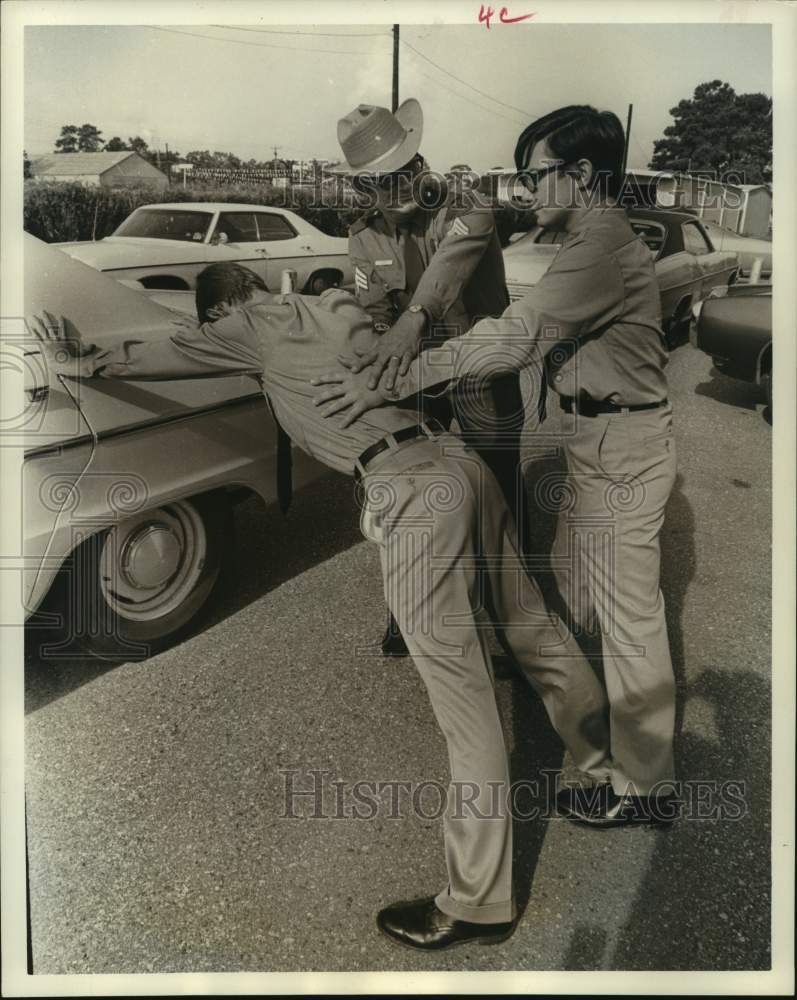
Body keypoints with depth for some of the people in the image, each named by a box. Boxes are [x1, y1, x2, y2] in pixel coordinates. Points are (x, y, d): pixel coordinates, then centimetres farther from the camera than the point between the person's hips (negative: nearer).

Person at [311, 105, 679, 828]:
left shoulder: (603, 244, -20)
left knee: (628, 618, -1)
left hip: (621, 447, -10)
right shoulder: (599, 239, 16)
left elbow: (516, 337, -28)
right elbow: (538, 334, 12)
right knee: (572, 589, 21)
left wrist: (389, 386, -29)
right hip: (602, 441, 10)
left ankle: (644, 787, 13)